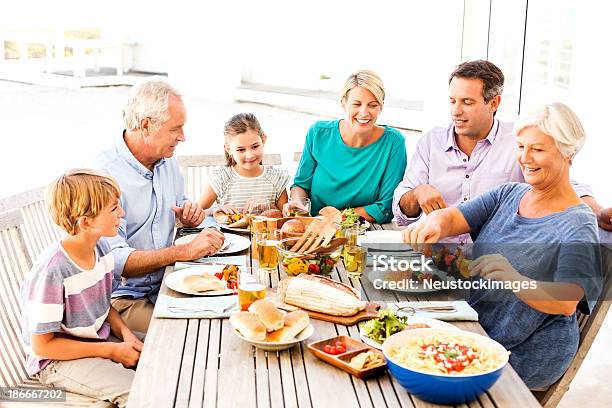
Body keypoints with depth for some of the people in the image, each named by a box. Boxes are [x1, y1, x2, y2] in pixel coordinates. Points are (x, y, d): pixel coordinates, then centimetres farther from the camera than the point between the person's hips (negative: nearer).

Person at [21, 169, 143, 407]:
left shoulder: (101, 248, -3)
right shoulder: (52, 272, -27)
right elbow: (42, 345, -21)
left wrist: (125, 333, -7)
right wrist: (110, 350, -18)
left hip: (100, 339, 8)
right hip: (55, 360, -7)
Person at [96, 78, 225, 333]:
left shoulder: (168, 162, 9)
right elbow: (114, 260, -25)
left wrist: (189, 216, 2)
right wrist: (186, 251, -27)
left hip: (167, 283, 7)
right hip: (124, 297, -7)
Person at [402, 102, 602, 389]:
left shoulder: (577, 225, -14)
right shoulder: (509, 194, 6)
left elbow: (567, 303, -26)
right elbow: (453, 217, -7)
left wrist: (515, 281, -45)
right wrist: (434, 223, -32)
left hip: (527, 356, -6)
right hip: (473, 330, 6)